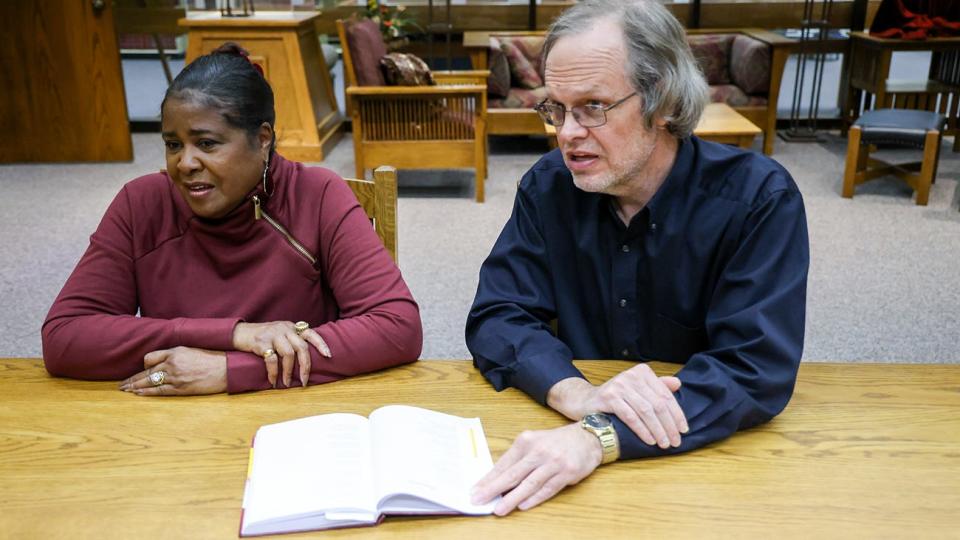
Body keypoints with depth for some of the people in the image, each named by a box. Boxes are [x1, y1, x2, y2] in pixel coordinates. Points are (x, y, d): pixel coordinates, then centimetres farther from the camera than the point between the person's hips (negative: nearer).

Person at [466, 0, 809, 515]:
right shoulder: (548, 186, -4)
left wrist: (600, 435, -34)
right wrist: (575, 392, -27)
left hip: (707, 455, -1)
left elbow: (757, 367, -21)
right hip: (563, 438, 2)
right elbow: (497, 317, -7)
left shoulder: (758, 198, -14)